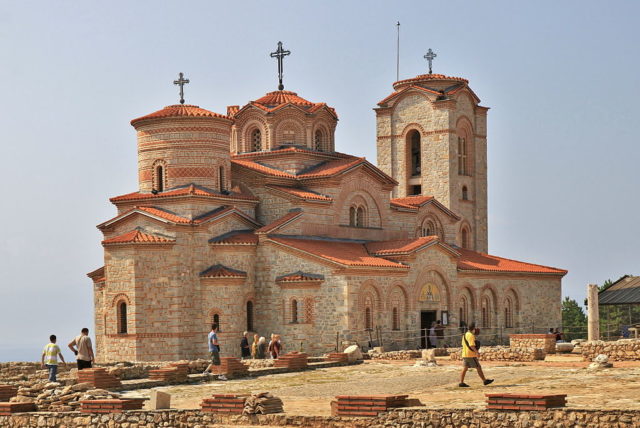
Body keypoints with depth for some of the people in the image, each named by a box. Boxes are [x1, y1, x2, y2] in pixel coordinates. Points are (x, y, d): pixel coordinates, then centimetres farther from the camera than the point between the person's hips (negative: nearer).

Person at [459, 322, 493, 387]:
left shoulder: (465, 335, 15)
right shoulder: (471, 335, -14)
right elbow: (471, 345, -23)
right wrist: (476, 351, -18)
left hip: (465, 354, 9)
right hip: (471, 355, -9)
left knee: (465, 368, 6)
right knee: (478, 368, 0)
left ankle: (461, 383, 0)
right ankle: (484, 381, 7)